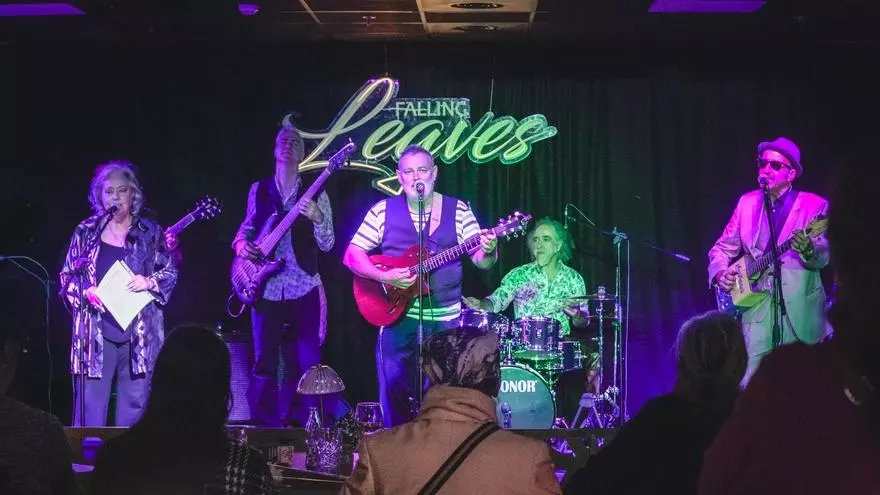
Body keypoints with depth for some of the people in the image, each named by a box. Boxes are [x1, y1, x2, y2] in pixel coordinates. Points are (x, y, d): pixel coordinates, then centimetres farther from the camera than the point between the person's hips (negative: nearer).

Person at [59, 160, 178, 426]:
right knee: (91, 405, -2)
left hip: (140, 332, 0)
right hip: (96, 331, 0)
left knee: (135, 405, 2)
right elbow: (67, 275, 10)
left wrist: (149, 282, -11)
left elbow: (170, 273, 8)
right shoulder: (86, 231, 9)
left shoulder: (150, 232, 7)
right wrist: (85, 291, -9)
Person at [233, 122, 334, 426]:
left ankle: (298, 423, 7)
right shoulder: (259, 190, 10)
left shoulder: (315, 193, 4)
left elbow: (327, 244, -1)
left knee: (305, 363, -3)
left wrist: (316, 217, -20)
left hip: (304, 289, -1)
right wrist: (241, 244, -5)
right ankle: (264, 424, 12)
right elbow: (246, 229, 17)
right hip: (266, 288, 2)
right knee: (264, 361, 3)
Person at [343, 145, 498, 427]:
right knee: (394, 392, 2)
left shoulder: (458, 211, 3)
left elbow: (480, 261, -2)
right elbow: (351, 255, 1)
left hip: (446, 319, 0)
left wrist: (488, 251, -27)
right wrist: (383, 276, -15)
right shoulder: (383, 211, 3)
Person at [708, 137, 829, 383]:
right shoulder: (748, 202, 11)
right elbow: (723, 247, 15)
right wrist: (719, 273, -4)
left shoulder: (814, 205, 1)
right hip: (758, 306, 2)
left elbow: (824, 256, -7)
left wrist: (808, 250, -30)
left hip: (799, 307, -2)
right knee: (752, 379, -6)